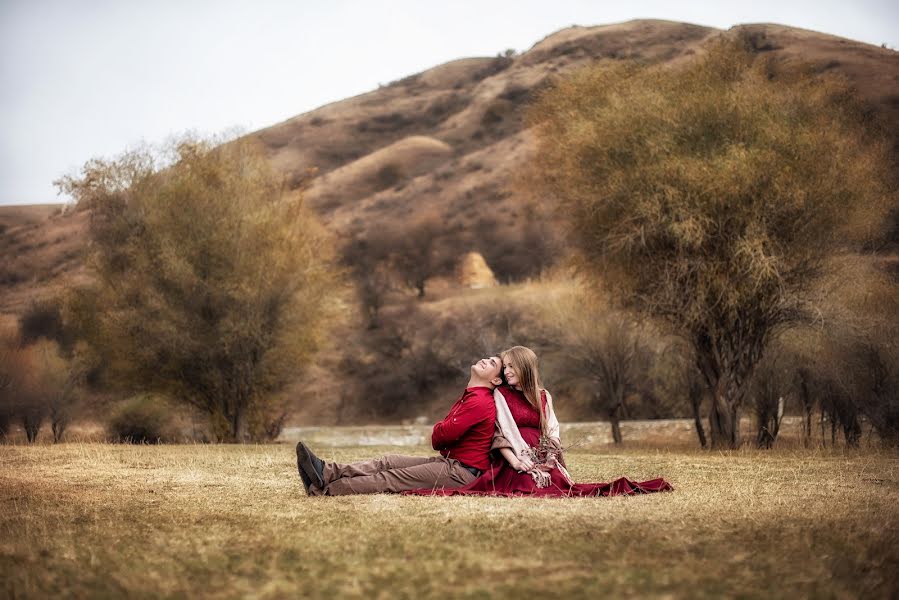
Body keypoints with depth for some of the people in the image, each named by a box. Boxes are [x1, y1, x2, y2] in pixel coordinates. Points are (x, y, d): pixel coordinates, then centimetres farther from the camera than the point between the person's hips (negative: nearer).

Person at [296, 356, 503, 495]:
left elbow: (444, 433, -16)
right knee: (390, 461, -5)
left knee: (394, 478, -16)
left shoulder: (479, 402, -13)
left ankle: (325, 489, -23)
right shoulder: (469, 397, 24)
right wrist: (440, 433, 0)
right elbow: (438, 438, 23)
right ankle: (328, 472, -21)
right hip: (448, 461, 10)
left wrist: (437, 431, 6)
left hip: (462, 472, -10)